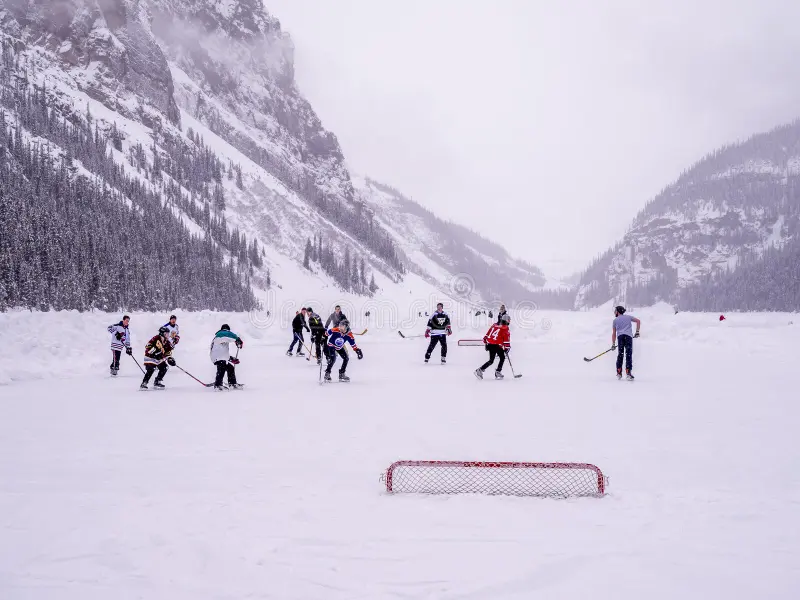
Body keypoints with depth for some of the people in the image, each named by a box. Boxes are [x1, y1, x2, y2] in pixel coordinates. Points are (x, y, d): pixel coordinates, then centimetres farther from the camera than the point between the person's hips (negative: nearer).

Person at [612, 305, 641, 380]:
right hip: (629, 336, 0)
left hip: (620, 336, 0)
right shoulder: (628, 317, 22)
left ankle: (619, 373, 8)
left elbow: (614, 333, 17)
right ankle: (628, 373, -11)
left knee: (620, 354, 10)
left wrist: (613, 344, 20)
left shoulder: (615, 320, 19)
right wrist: (637, 332, 13)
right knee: (629, 355, -3)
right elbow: (638, 321, 11)